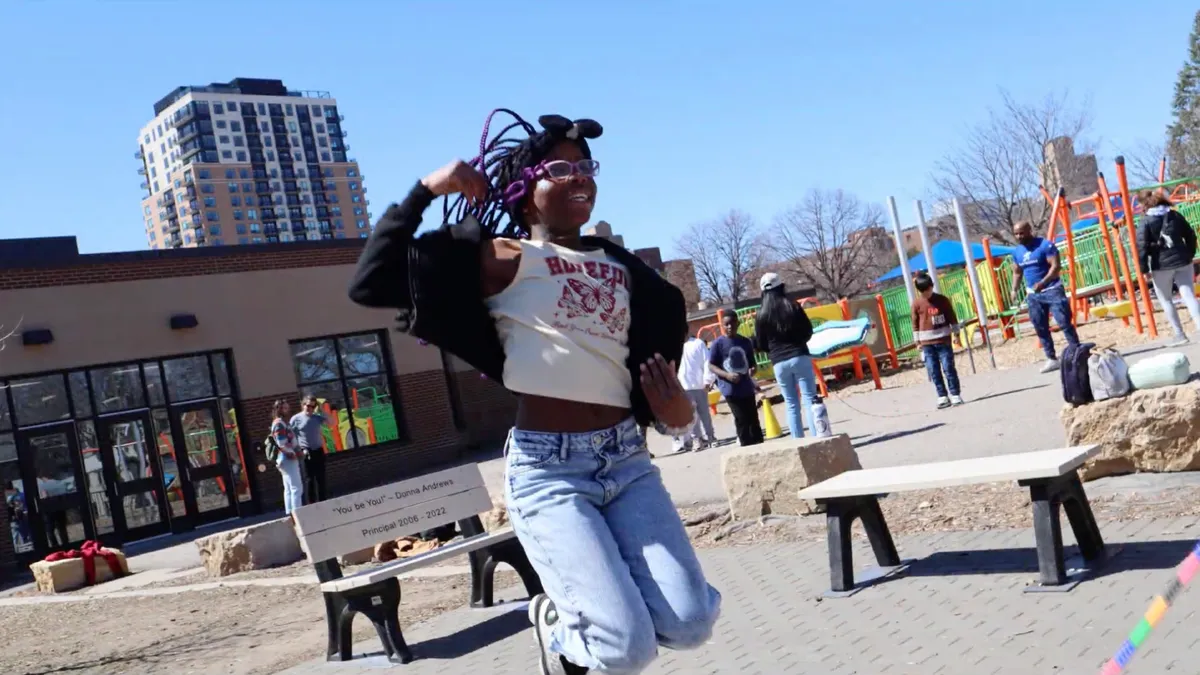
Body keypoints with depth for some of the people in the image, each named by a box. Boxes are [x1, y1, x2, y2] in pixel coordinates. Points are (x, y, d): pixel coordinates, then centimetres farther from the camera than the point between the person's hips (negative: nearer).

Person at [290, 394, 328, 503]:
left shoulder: (317, 417, 6)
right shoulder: (296, 418, -4)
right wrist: (298, 449, -14)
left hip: (319, 451, 4)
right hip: (306, 453, -4)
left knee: (320, 478, 8)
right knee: (309, 479, -1)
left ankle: (322, 502, 16)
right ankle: (310, 504, 3)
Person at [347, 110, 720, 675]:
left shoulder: (620, 267, 14)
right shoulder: (504, 258, -4)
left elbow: (657, 349, 27)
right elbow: (371, 285, -13)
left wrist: (675, 410, 7)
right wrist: (424, 191, -12)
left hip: (628, 460, 6)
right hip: (547, 471, -5)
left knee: (690, 623, -8)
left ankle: (582, 600, 24)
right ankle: (557, 622, 22)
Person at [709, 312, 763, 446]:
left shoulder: (746, 341, 6)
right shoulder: (718, 343, -5)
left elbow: (752, 362, 16)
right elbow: (711, 366, -4)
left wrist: (752, 370, -8)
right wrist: (727, 375, -19)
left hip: (747, 387, 4)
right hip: (730, 389, -4)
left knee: (753, 419, 8)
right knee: (742, 420, -6)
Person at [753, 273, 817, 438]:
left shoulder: (761, 315, 1)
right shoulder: (793, 307, -1)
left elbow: (761, 345, 4)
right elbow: (808, 331, 6)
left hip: (779, 363, 1)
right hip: (800, 357, -1)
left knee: (791, 404, 7)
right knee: (810, 399, -1)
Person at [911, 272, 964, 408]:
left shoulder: (942, 300, -2)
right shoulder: (916, 304, 0)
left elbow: (952, 317, 4)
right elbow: (915, 323, 6)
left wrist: (955, 334, 2)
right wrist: (918, 341, 5)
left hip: (943, 339, -1)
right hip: (927, 342, 2)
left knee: (948, 368, -3)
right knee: (933, 371, 1)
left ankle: (956, 395, 3)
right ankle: (942, 397, 6)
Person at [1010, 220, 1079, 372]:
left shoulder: (1045, 245, -12)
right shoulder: (1016, 251, 8)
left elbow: (1056, 266, -18)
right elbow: (1018, 272, 19)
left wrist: (1042, 282, -30)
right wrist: (1015, 289, 4)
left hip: (1052, 290, -6)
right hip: (1032, 295, 6)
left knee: (1064, 323, -7)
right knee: (1040, 328, 6)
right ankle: (1052, 359, 13)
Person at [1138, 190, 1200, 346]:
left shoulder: (1146, 221, -5)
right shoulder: (1175, 215, 9)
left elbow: (1142, 246, -13)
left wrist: (1144, 269, -10)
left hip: (1161, 266, -4)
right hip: (1182, 261, 4)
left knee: (1166, 300, 10)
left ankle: (1180, 335, 8)